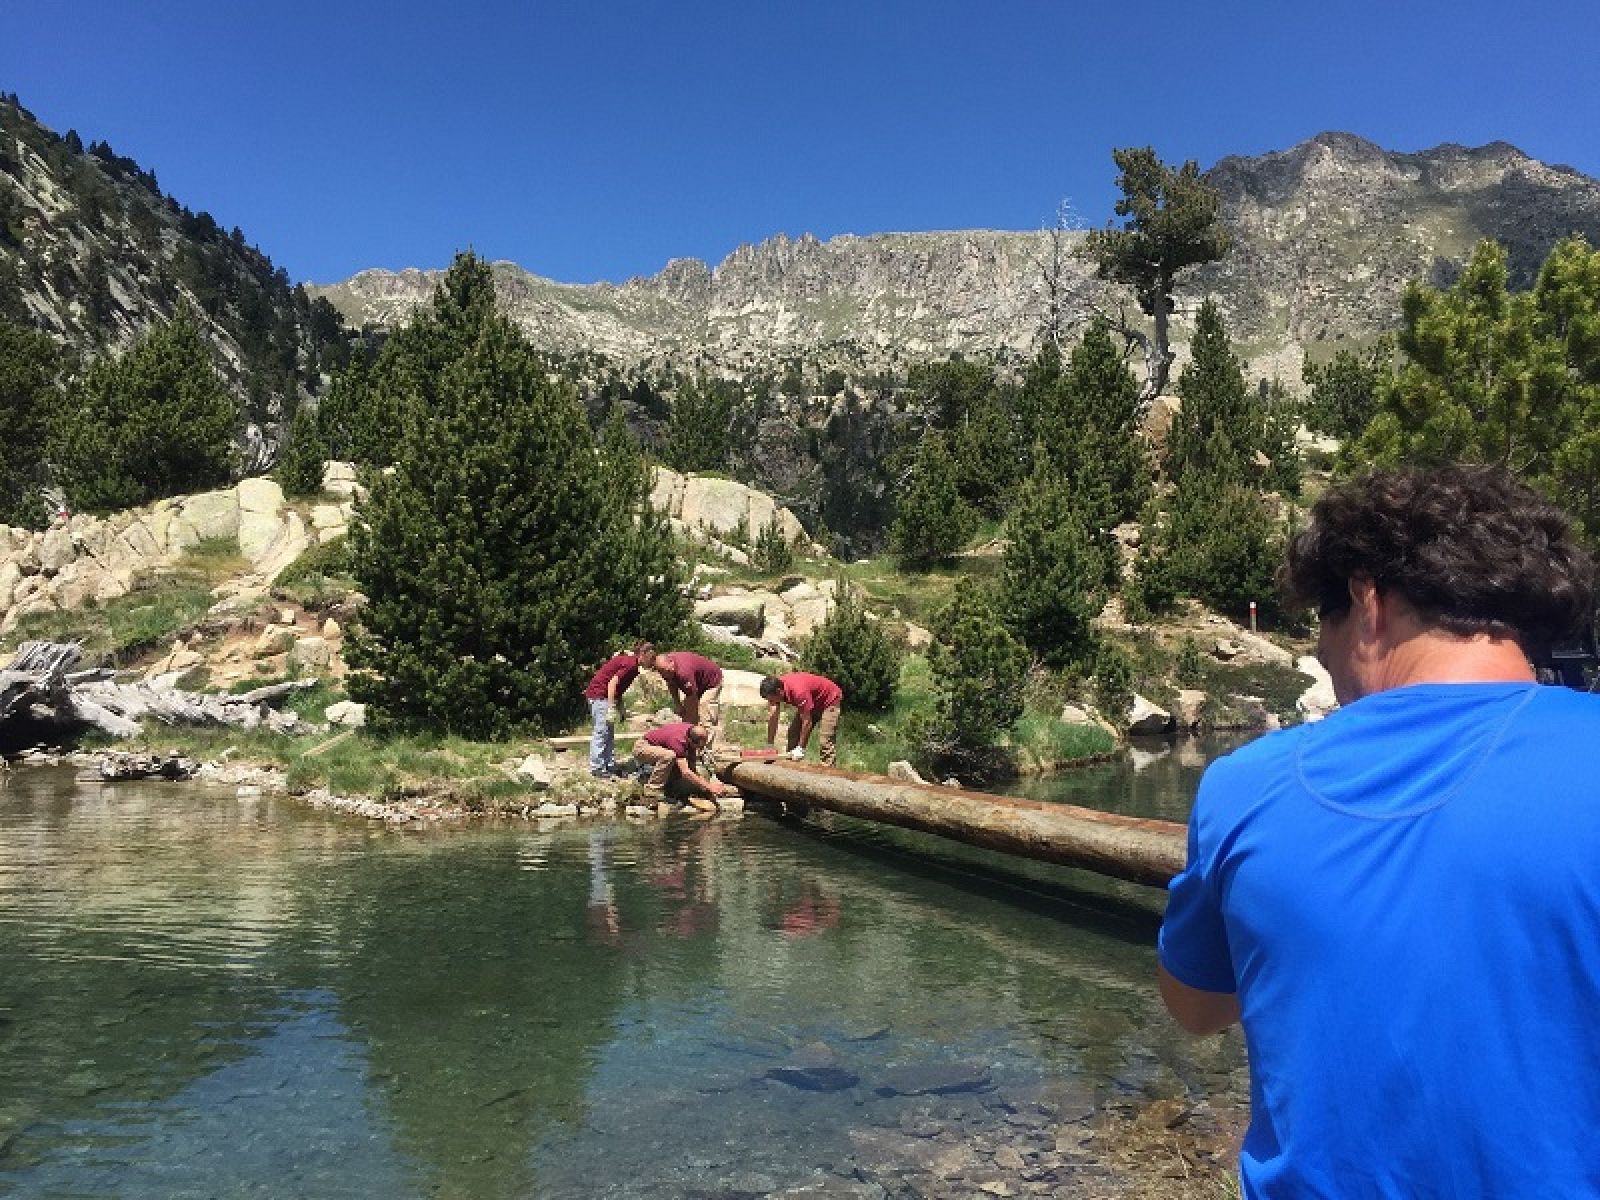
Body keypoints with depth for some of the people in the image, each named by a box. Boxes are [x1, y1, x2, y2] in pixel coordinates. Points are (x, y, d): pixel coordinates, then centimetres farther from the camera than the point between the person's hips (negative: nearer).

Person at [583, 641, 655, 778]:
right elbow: (612, 684, -24)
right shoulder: (631, 664, -19)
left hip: (606, 695, 10)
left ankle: (610, 766, 17)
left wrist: (620, 708, 14)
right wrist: (611, 709, -24)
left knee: (609, 733, 12)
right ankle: (596, 768, -3)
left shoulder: (629, 661, 10)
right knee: (602, 731, -7)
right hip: (600, 694, -10)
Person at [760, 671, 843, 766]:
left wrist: (801, 748, -23)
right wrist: (770, 746, -11)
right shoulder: (775, 689, -17)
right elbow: (772, 717, -11)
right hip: (812, 701, 8)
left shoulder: (798, 691, -39)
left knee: (825, 740, -19)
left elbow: (807, 722, -31)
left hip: (829, 700, -8)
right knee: (793, 733, 4)